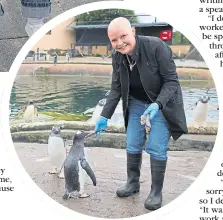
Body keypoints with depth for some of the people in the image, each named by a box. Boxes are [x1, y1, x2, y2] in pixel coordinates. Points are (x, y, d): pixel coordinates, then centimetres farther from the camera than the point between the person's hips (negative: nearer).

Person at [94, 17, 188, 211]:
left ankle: (156, 192, 11)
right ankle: (133, 182, 28)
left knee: (156, 148, -6)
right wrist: (105, 116, -10)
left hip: (162, 103, -5)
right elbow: (116, 89, -4)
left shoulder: (156, 46, -27)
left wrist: (157, 104, -37)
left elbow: (172, 80, -23)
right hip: (136, 103, 5)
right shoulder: (117, 57, -10)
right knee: (132, 145, 7)